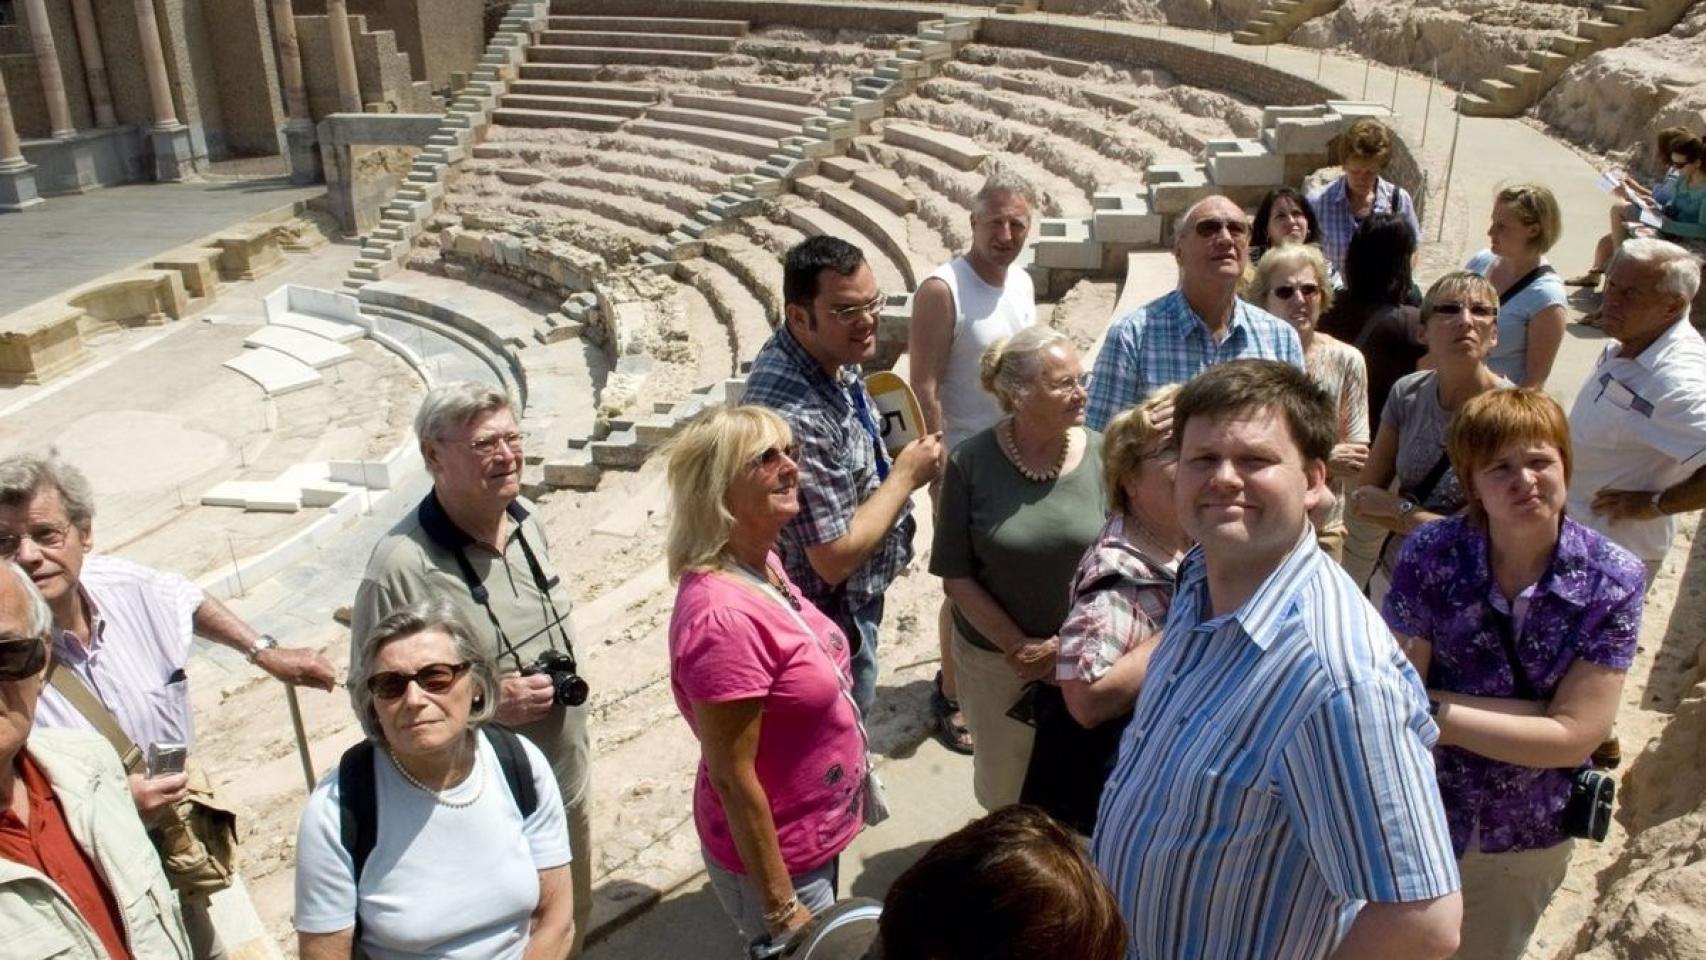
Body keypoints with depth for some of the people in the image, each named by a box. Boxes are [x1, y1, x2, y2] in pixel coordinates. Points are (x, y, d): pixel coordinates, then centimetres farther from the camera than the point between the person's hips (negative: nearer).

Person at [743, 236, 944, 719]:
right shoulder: (796, 416, -37)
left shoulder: (827, 355, -7)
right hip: (831, 620, -9)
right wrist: (906, 475, -22)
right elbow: (835, 557, -31)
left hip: (852, 598, 9)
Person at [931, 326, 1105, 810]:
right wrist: (1019, 647, -10)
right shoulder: (971, 463, -13)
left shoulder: (1102, 456, -10)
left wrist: (1066, 645, -11)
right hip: (994, 657, 0)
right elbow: (956, 574, -8)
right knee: (1004, 784, 18)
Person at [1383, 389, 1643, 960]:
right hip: (1418, 820, -1)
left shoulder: (1612, 583, -16)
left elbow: (1575, 737, -20)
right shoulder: (1430, 556, -18)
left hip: (1528, 836, 1)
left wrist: (1438, 710, -23)